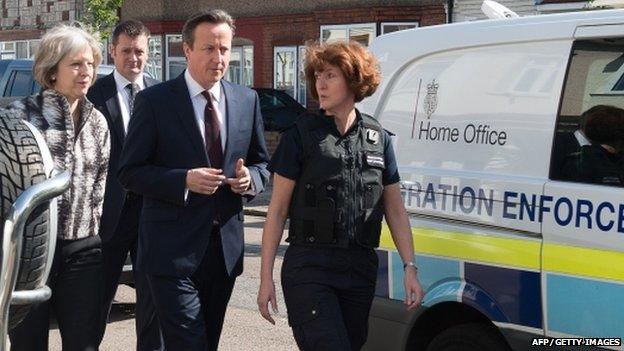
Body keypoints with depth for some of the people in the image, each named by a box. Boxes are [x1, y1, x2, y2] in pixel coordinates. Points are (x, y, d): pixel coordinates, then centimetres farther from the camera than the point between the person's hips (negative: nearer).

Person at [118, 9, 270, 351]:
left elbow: (261, 163, 16)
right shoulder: (154, 100, -6)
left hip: (226, 247, 5)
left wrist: (249, 178, -8)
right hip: (173, 249, -5)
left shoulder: (247, 100, 7)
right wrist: (185, 180, -21)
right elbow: (129, 171, -6)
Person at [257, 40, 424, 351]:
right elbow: (277, 210, -1)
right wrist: (266, 276, -6)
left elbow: (395, 210, 12)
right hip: (309, 268, -4)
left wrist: (410, 268, 4)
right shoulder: (301, 134, -1)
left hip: (360, 271, 4)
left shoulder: (378, 138, 9)